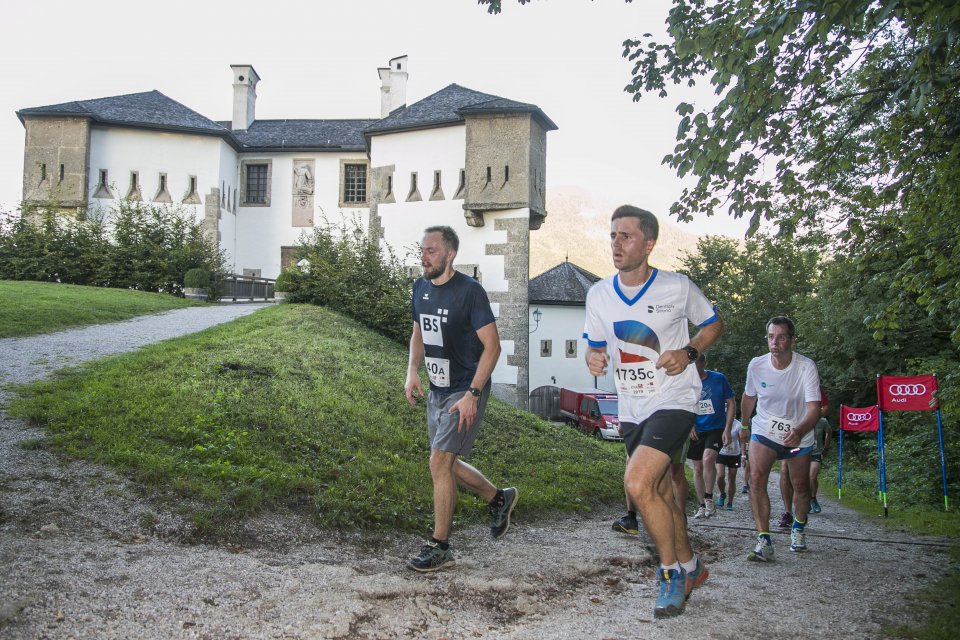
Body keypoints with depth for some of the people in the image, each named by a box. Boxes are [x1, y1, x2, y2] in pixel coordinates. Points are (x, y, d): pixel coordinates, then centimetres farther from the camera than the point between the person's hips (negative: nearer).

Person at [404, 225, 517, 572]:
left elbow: (492, 345, -16)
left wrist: (472, 394, -22)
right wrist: (412, 371, 1)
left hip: (465, 391, -8)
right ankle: (499, 498, 38)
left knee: (440, 462, -10)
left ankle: (440, 548, 3)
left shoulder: (469, 291, -17)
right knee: (446, 464, 15)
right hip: (437, 390, 8)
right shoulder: (420, 288, 5)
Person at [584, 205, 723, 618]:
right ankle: (690, 567, 38)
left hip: (674, 400, -5)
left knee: (637, 483, -21)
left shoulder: (678, 287, -10)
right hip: (631, 409, 6)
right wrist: (593, 359, -13)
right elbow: (596, 347, 11)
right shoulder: (599, 294, 0)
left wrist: (688, 352, -14)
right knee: (660, 495, 16)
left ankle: (671, 572, 0)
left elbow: (713, 325, 5)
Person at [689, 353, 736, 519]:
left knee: (708, 459, -25)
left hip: (716, 428, -3)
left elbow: (731, 403, -1)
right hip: (696, 431, 3)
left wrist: (727, 429, -8)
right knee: (698, 468, 6)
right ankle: (702, 506, 19)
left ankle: (709, 497, -6)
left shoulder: (719, 379, -7)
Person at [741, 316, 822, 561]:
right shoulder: (756, 365, -13)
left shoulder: (806, 367, -21)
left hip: (798, 435, 0)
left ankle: (798, 528, 41)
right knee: (756, 478, -20)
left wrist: (799, 431, -46)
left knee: (801, 486, 11)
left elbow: (814, 408, -27)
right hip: (764, 430, 1)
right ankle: (764, 541, -20)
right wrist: (744, 424, 19)